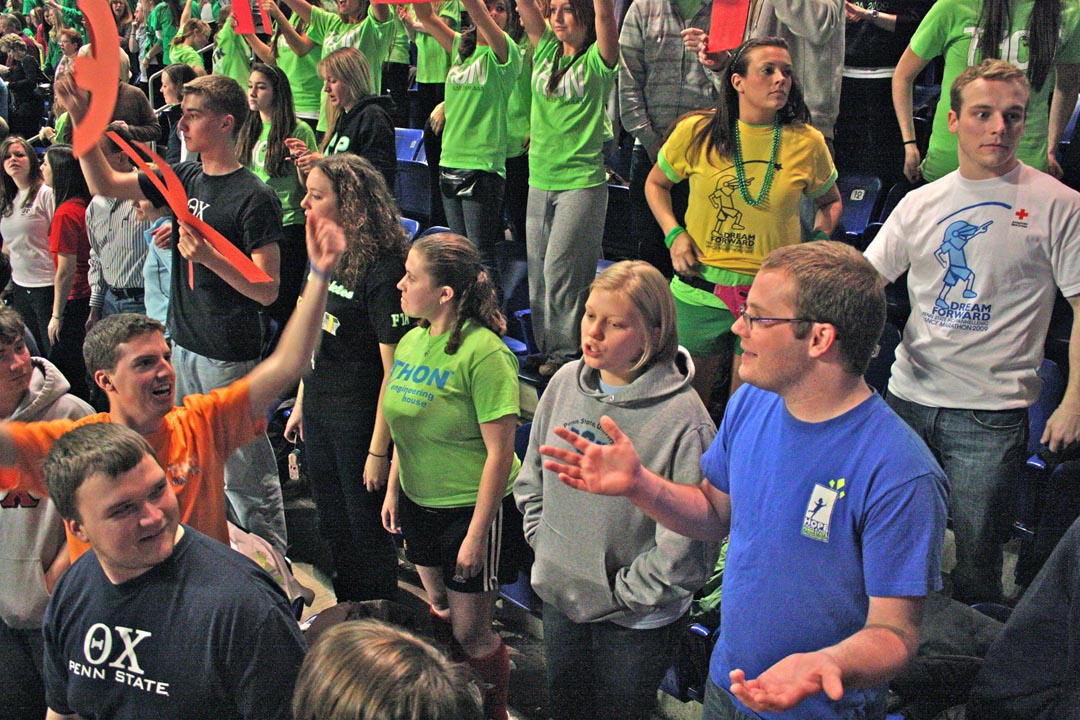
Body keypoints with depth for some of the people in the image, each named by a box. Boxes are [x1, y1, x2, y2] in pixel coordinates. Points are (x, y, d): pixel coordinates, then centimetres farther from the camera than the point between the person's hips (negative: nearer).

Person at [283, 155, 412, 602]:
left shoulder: (383, 271, -22)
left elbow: (394, 371, -21)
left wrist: (379, 450, -20)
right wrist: (301, 405, 18)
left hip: (360, 423, -8)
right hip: (320, 414, 8)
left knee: (367, 531, 8)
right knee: (332, 528, 21)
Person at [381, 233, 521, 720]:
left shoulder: (484, 352, -22)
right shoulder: (412, 342, 1)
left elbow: (500, 453, -21)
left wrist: (477, 533, -19)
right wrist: (393, 489, 13)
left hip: (472, 507, -7)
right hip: (420, 501, 7)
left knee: (470, 631, 3)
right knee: (438, 613, 21)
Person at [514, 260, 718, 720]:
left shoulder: (683, 419, -26)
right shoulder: (566, 383, -7)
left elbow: (687, 543, -23)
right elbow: (532, 476, 8)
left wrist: (623, 591, -16)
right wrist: (544, 540, 1)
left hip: (636, 619, -5)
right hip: (558, 595, 5)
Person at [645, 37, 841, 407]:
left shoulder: (807, 143, -2)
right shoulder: (696, 132, -5)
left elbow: (829, 200, 16)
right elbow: (656, 184, 12)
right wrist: (674, 234, -3)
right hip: (700, 290, 0)